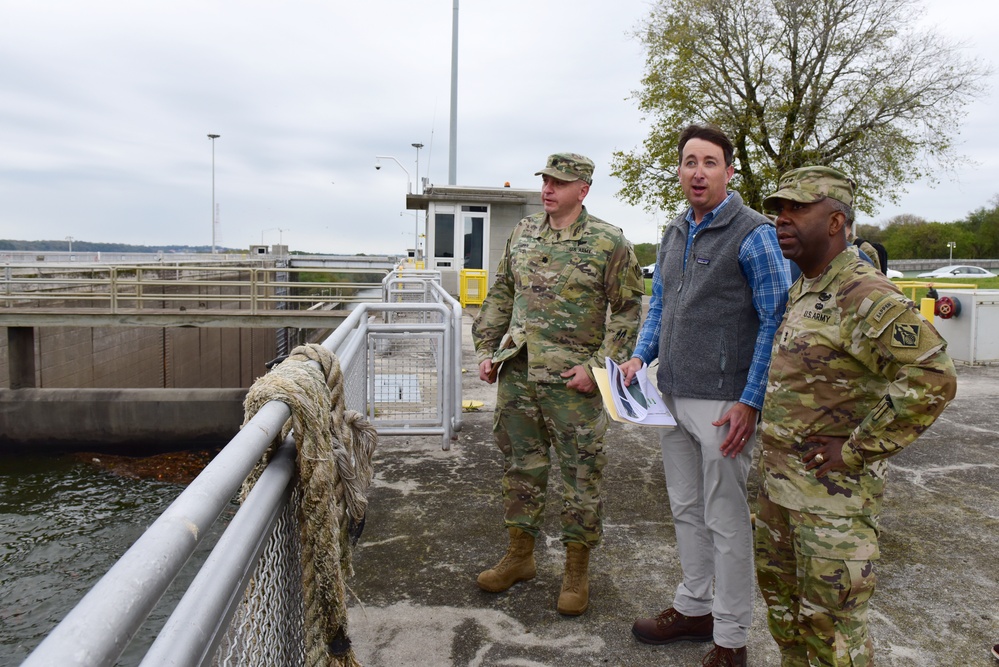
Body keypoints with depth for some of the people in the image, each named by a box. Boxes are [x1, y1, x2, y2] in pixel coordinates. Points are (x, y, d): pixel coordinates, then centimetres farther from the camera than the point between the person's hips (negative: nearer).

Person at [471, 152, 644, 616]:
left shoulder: (609, 243, -6)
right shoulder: (522, 234, 10)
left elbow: (627, 311, -6)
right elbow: (500, 295, 16)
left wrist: (598, 365, -14)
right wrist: (486, 349, 10)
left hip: (572, 383, -5)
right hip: (516, 374, 5)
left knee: (581, 474, 6)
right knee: (520, 465, 15)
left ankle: (577, 568, 23)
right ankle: (520, 554, 32)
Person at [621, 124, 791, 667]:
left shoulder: (753, 234, -10)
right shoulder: (673, 234, 12)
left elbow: (775, 321, -13)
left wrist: (750, 402, -18)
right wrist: (640, 356, 6)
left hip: (724, 403, -7)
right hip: (673, 397, 7)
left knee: (726, 521, 4)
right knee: (685, 510, 18)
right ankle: (694, 608, 36)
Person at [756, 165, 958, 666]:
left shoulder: (866, 296, -19)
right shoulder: (800, 292, 11)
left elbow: (932, 378, -28)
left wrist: (854, 449, -23)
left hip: (832, 490, -9)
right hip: (778, 480, 9)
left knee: (830, 617, 4)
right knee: (778, 589, 22)